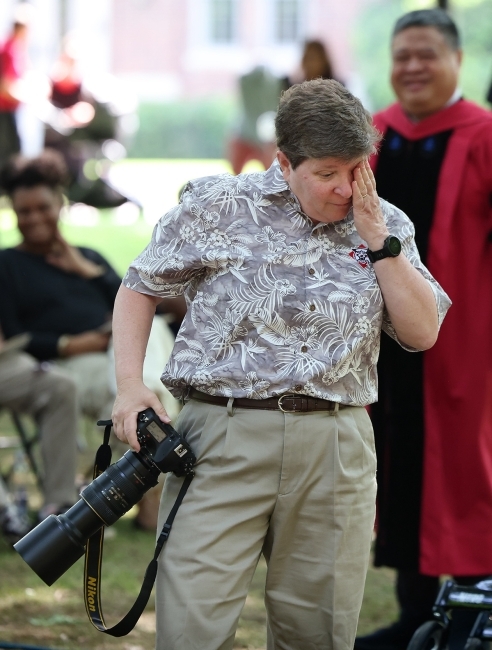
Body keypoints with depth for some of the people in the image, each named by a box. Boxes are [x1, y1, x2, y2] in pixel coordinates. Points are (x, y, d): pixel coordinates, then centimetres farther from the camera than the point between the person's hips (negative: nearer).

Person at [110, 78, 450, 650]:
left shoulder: (386, 226, 11)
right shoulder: (218, 206, 2)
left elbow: (422, 332, 4)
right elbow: (140, 288, 10)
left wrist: (377, 239, -3)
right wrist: (129, 385, -2)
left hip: (336, 445, 3)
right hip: (224, 433, -3)